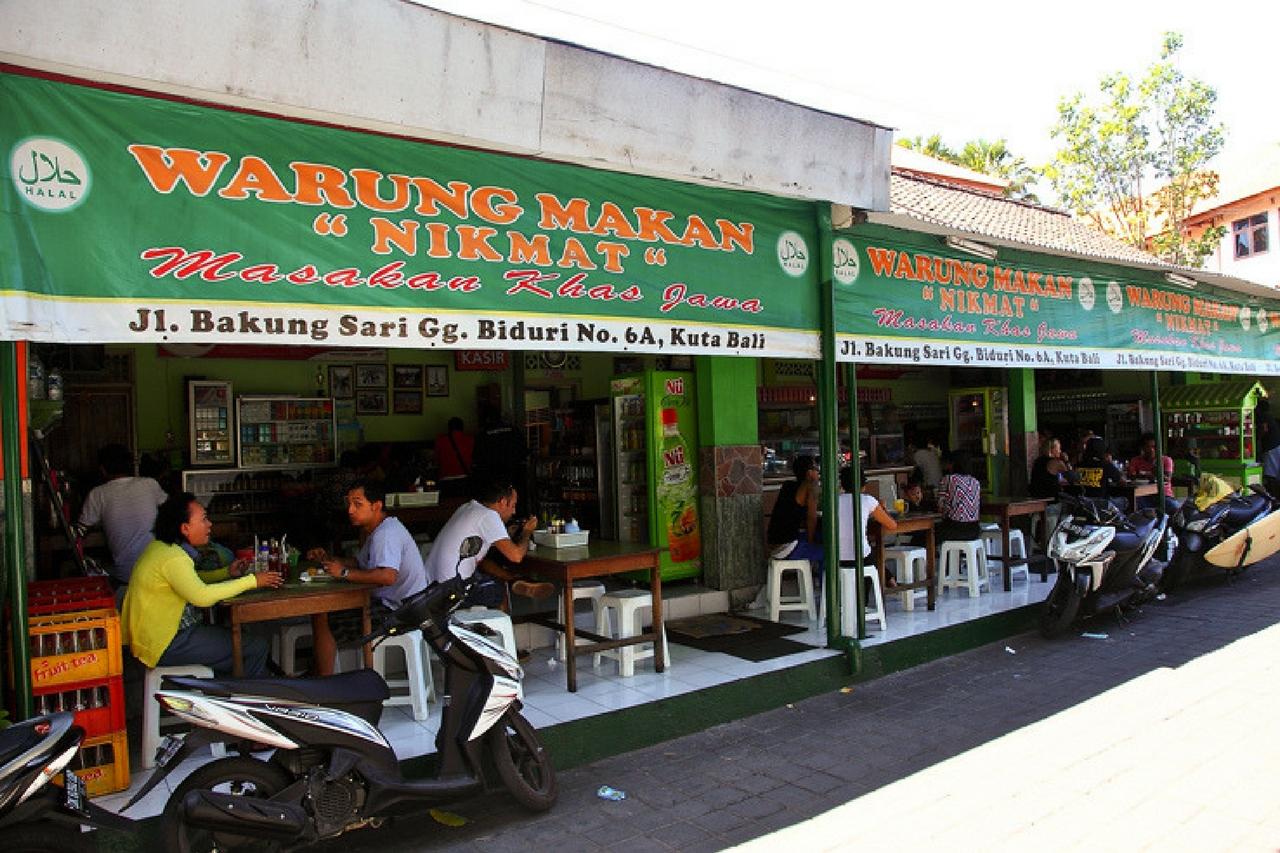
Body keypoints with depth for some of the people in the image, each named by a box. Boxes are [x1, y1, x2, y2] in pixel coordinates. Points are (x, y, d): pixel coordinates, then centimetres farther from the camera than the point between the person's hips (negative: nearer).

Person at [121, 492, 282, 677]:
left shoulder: (163, 548, 9)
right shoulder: (172, 558, -23)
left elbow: (192, 579, 24)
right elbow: (202, 596, -33)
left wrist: (227, 573, 8)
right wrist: (251, 581, -26)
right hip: (166, 647, -11)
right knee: (257, 648, -12)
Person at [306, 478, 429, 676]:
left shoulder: (387, 534, -21)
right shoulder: (374, 530, 14)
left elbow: (388, 576, -35)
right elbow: (361, 562, 26)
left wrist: (344, 573, -26)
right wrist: (328, 559, 11)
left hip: (397, 612, -11)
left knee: (322, 620, -12)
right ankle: (320, 671, 28)